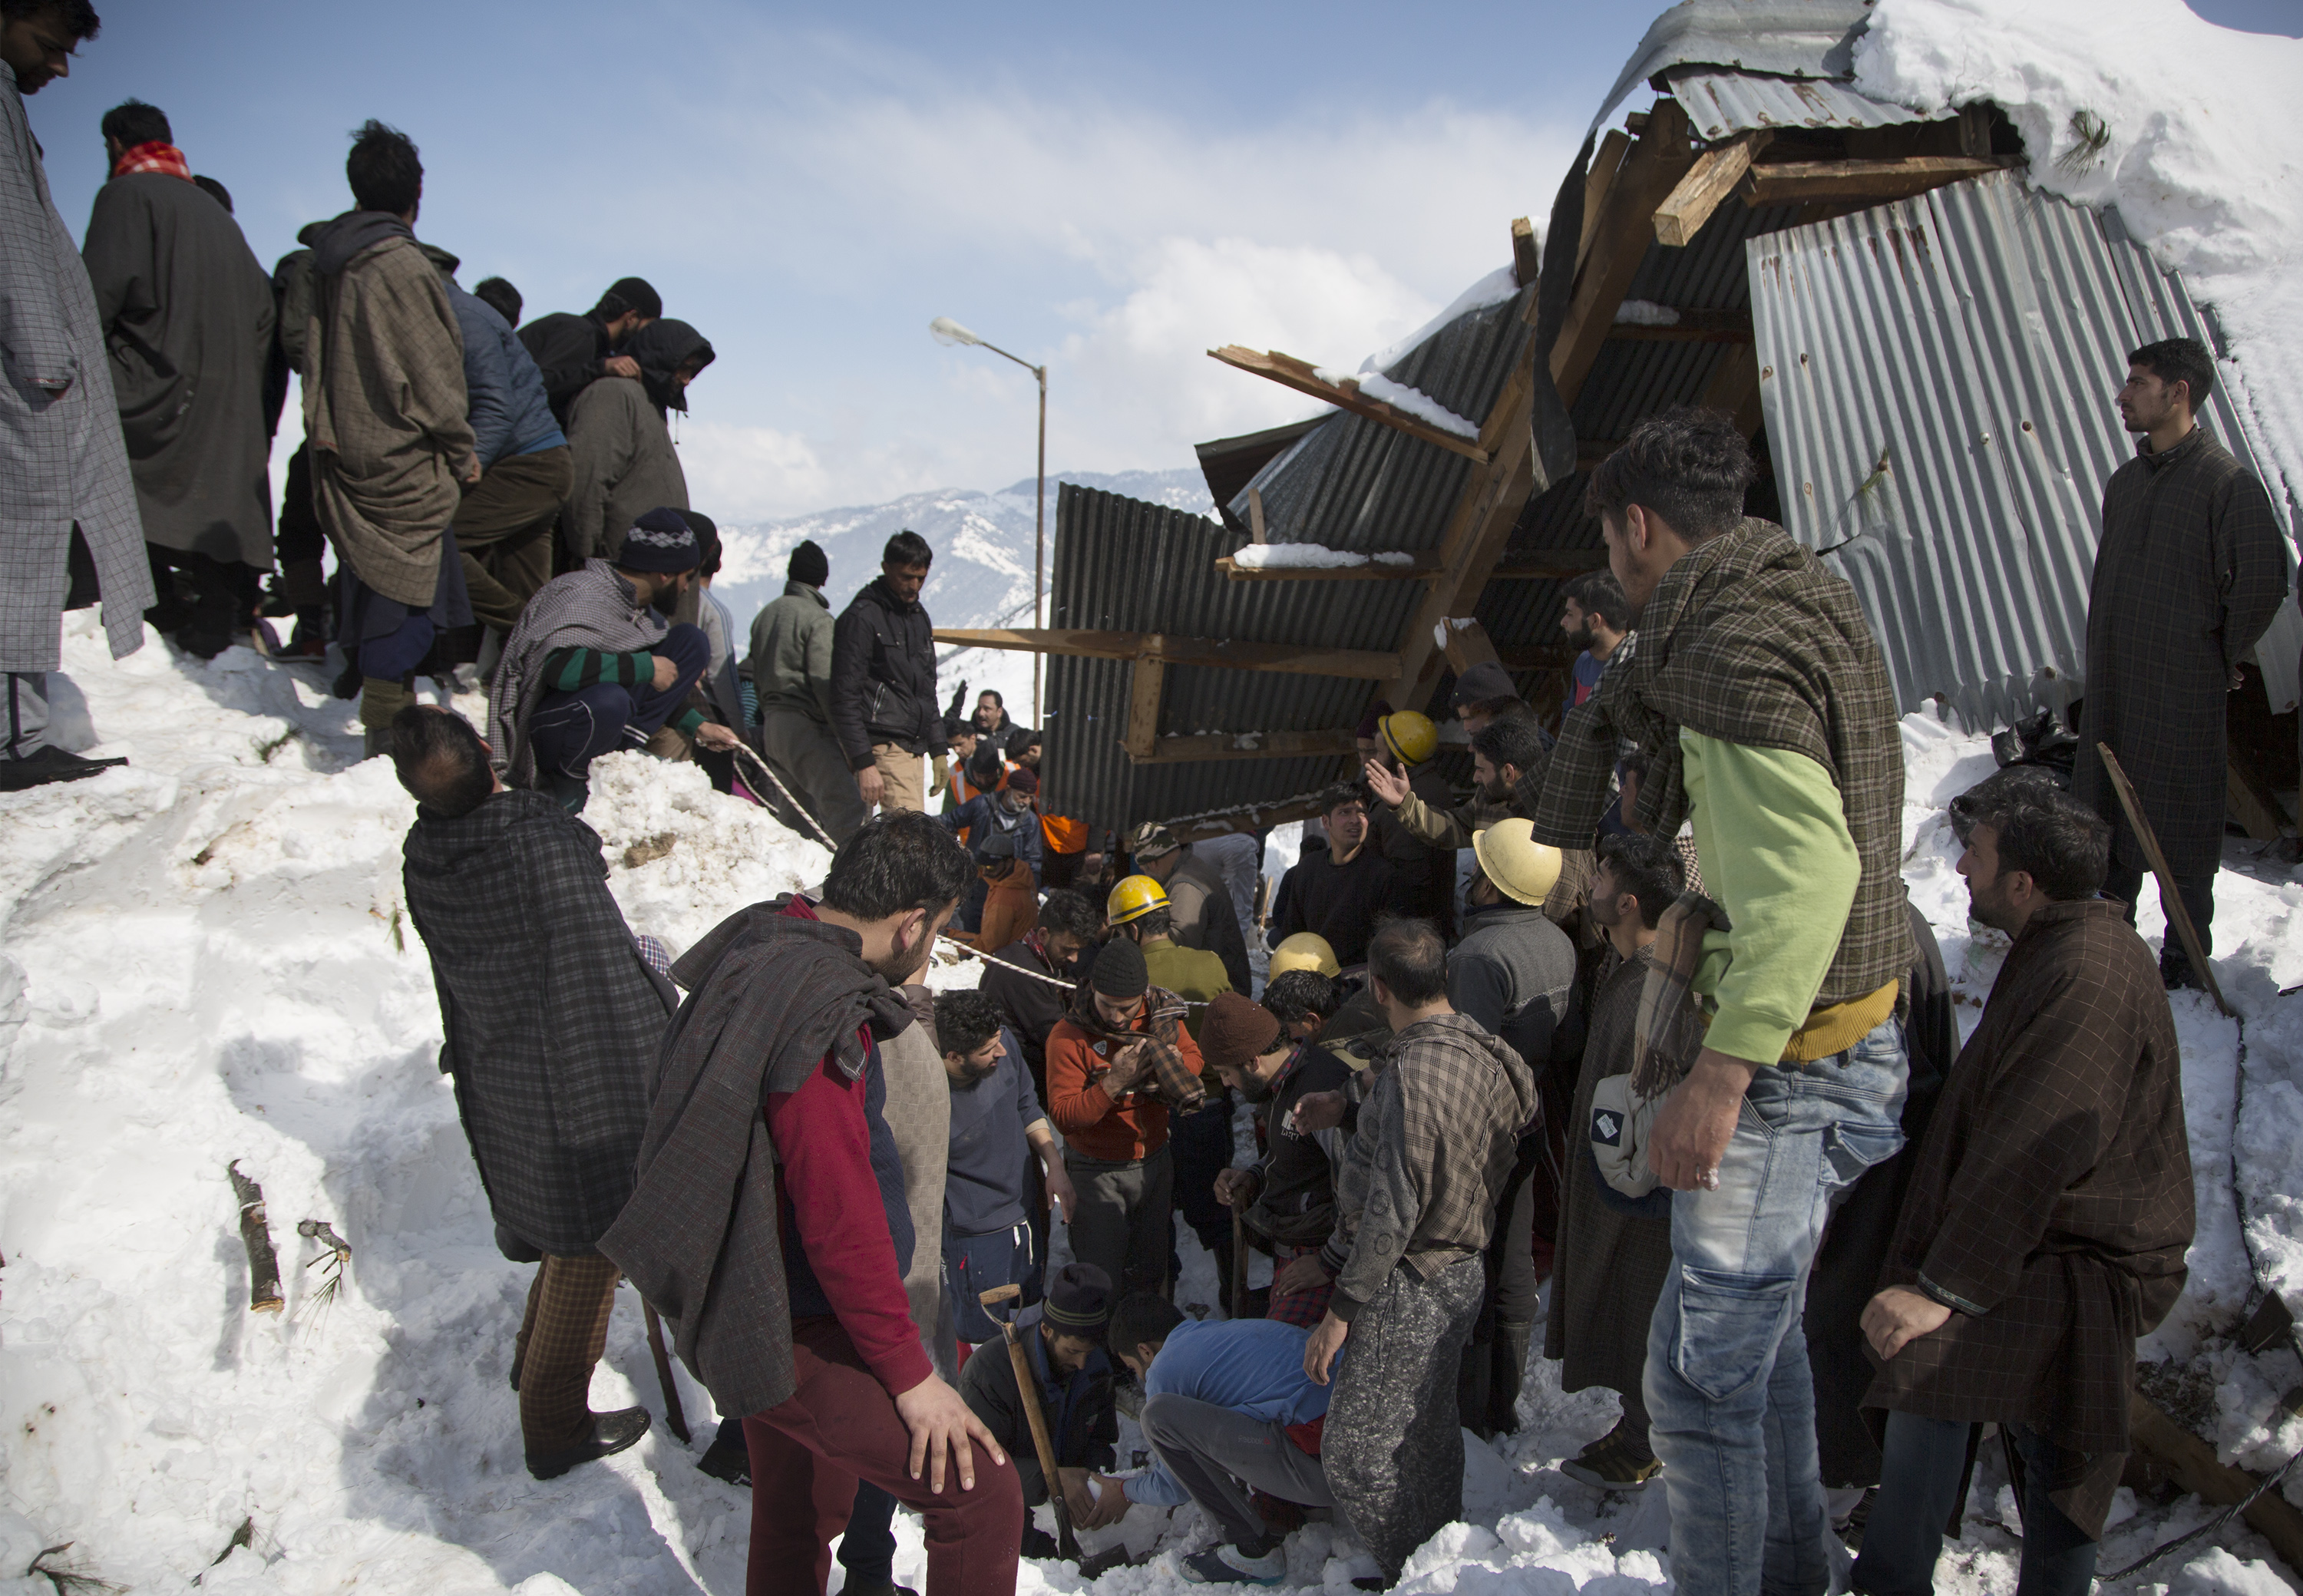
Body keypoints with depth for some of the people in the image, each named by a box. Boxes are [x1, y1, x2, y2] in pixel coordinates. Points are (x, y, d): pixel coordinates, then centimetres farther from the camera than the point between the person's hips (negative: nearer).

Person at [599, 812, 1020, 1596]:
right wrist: (909, 1374, -17)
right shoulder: (820, 1013, -27)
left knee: (795, 1524, 25)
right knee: (982, 1498, -8)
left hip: (760, 1317, 10)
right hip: (800, 1338, -10)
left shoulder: (756, 954, 4)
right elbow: (842, 1218, -26)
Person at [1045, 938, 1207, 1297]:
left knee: (1151, 1271, 21)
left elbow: (1192, 1053, 10)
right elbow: (1063, 1116, -22)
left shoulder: (1161, 1013, -7)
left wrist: (1175, 1064, -14)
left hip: (1155, 1163, 5)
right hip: (1098, 1172, -4)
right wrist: (1113, 1083, -34)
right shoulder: (1068, 1037, -20)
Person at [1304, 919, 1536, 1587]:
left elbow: (1394, 1212, -24)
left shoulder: (1411, 1073, -25)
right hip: (1460, 1274, 9)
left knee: (1356, 1458, 0)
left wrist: (1341, 1311, -16)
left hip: (1409, 1288, -9)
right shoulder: (1483, 1052, 1)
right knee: (1429, 1436, 23)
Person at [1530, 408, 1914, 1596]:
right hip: (1840, 1041, 11)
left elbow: (1808, 870, -32)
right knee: (1755, 1326, 24)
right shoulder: (1806, 594, 11)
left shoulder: (1727, 646, -22)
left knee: (1698, 1376, -5)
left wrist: (1720, 1074, -31)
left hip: (1792, 1064, -11)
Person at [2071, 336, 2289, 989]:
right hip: (2112, 683, 7)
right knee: (2105, 810, 15)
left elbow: (2262, 585, -12)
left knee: (2182, 821, 3)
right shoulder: (2125, 481, 9)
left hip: (2182, 690, -7)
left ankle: (2186, 954, 16)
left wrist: (2219, 661, -4)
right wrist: (2101, 652, 13)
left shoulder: (2228, 482, -13)